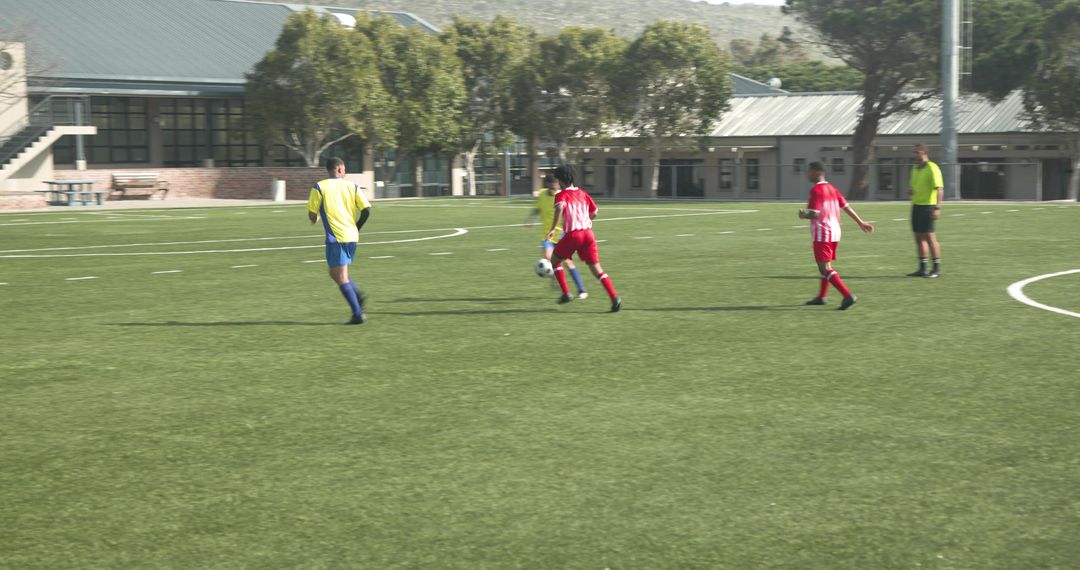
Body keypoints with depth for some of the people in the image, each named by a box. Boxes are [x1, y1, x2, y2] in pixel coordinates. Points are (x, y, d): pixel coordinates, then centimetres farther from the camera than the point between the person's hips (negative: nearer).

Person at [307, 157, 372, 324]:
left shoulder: (319, 188, -1)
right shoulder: (352, 186, 8)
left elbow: (312, 216, -2)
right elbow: (367, 209, 0)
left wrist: (316, 218, 22)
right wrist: (356, 228, 14)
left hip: (336, 237, -5)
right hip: (352, 236, 5)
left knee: (340, 277, -1)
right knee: (337, 273, 22)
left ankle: (358, 313, -9)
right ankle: (358, 295, 1)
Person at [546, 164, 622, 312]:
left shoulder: (561, 195, 1)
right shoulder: (583, 193, 17)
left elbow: (560, 208, -21)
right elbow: (594, 213, 19)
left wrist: (552, 229, -21)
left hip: (572, 234, -5)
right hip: (588, 232, 5)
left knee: (555, 260, 20)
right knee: (597, 269, 4)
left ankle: (566, 293, 13)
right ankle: (615, 297, -13)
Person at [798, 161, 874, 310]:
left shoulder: (816, 190, -13)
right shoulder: (832, 188, 12)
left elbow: (814, 214, -20)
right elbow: (847, 207, 12)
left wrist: (803, 215, 0)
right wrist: (861, 223, 18)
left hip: (821, 234, -9)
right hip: (835, 232, 9)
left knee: (825, 269, -10)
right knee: (826, 266, 21)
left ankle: (848, 296, -22)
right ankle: (821, 297, 31)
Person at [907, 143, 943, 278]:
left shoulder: (932, 168, -11)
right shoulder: (915, 168, 15)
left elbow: (939, 188, -17)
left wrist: (937, 207, -25)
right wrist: (909, 190, 3)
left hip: (927, 206, -8)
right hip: (916, 205, 8)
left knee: (929, 236, -8)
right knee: (919, 237, 8)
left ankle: (937, 269, -3)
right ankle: (922, 269, 13)